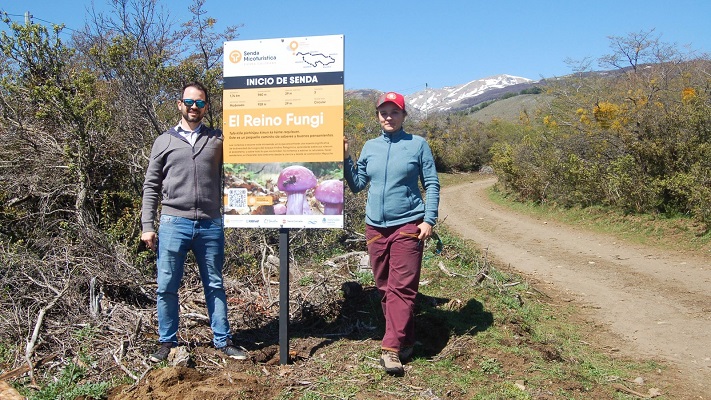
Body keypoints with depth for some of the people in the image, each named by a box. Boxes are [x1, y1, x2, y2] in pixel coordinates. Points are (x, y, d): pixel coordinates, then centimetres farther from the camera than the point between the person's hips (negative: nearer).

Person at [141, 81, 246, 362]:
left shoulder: (218, 139, 10)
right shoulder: (164, 141, 9)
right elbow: (151, 186, 7)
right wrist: (147, 226, 1)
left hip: (211, 225, 1)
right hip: (174, 223, 0)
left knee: (215, 286, 9)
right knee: (166, 287, 4)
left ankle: (223, 341, 18)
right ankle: (168, 342, 20)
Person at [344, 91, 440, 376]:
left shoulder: (418, 144, 1)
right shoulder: (370, 147, 11)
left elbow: (432, 184, 0)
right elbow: (357, 185, 12)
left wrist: (429, 219, -8)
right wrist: (345, 159, 1)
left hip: (408, 225, -4)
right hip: (375, 227, 4)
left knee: (402, 288, -8)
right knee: (384, 287, 9)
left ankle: (392, 348, -7)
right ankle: (404, 340, 22)